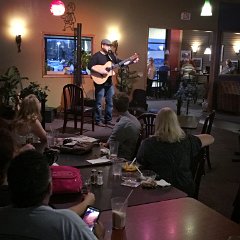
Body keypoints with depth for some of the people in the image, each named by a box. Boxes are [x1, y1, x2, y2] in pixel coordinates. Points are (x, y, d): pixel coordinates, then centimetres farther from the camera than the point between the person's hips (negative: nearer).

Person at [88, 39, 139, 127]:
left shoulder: (111, 55, 11)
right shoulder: (97, 56, -9)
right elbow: (90, 66, -19)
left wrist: (132, 61, 3)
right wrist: (100, 71, -27)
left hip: (109, 82, 7)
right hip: (100, 82, -7)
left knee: (110, 102, 11)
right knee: (99, 103, 1)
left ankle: (108, 119, 21)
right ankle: (98, 120, 10)